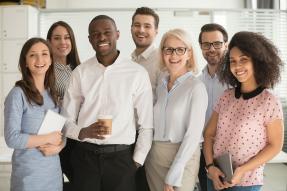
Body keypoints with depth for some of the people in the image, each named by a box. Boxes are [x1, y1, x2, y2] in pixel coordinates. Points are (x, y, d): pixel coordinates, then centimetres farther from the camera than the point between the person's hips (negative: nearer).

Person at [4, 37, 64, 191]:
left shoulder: (52, 93, 8)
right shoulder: (18, 94, -12)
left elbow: (62, 131, 9)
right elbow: (12, 138, -18)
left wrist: (58, 146, -10)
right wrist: (49, 139, -13)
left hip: (54, 170, 6)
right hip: (28, 173, -6)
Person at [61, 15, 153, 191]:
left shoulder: (138, 73, -4)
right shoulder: (80, 73, 2)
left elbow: (147, 125, 0)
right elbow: (67, 121, 3)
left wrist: (137, 162, -2)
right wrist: (83, 132, -16)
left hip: (121, 157, -1)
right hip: (85, 156, 2)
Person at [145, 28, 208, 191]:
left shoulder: (196, 87, -12)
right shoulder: (161, 86, 7)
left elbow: (193, 135, -16)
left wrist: (173, 176, -16)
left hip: (182, 159, -6)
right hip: (154, 158, 6)